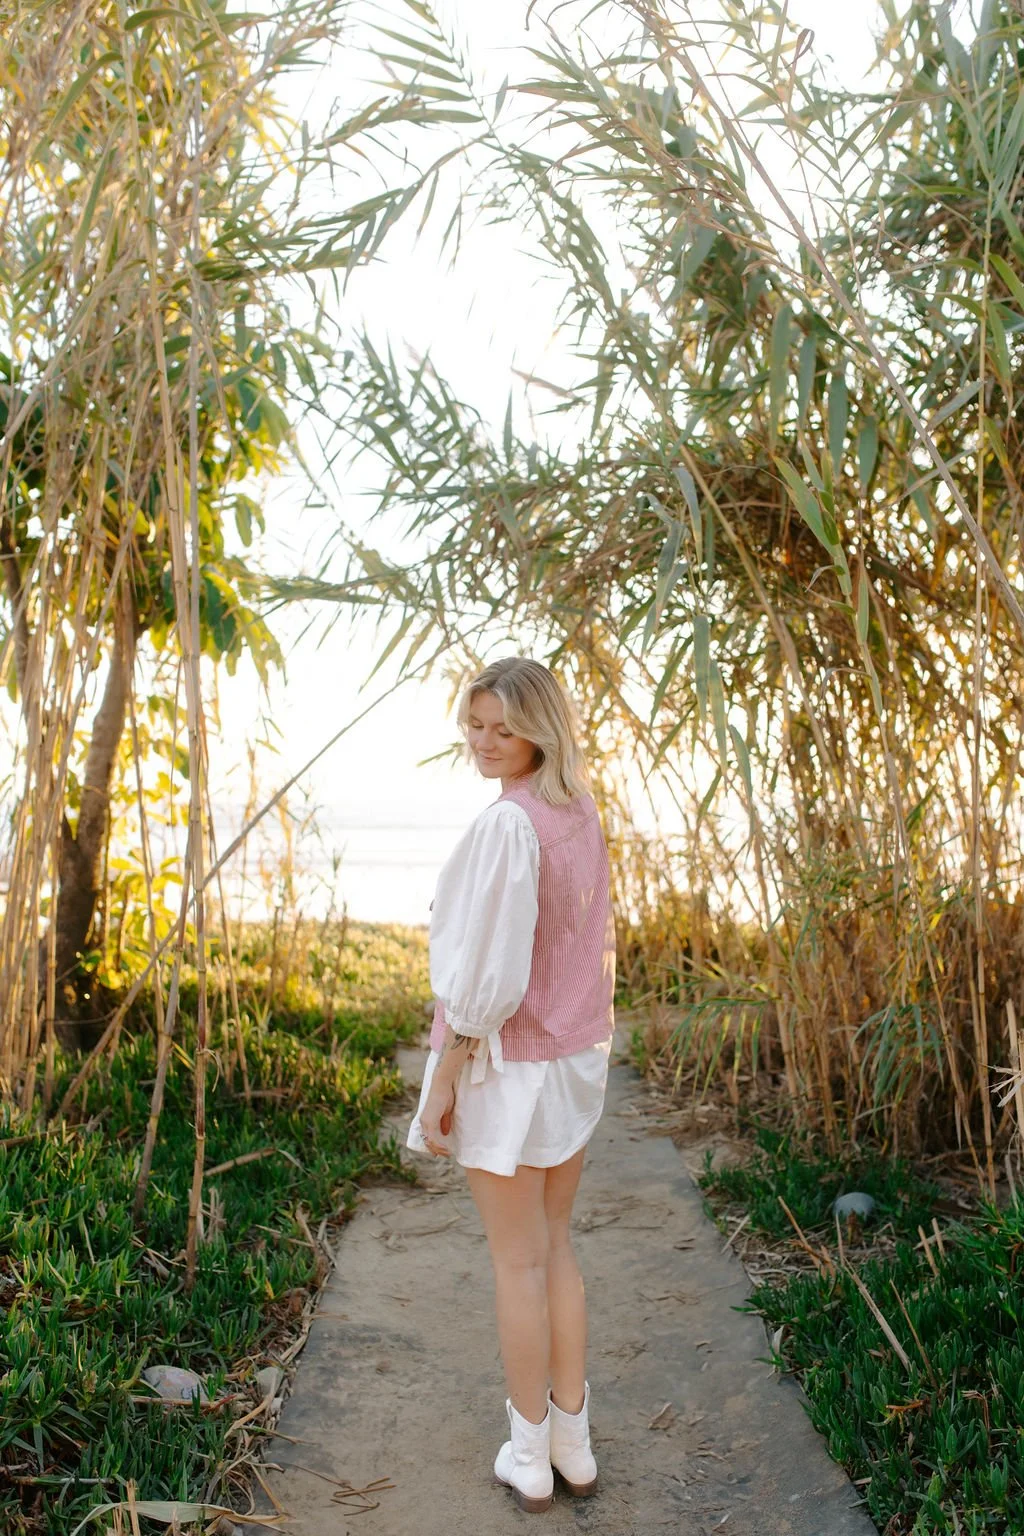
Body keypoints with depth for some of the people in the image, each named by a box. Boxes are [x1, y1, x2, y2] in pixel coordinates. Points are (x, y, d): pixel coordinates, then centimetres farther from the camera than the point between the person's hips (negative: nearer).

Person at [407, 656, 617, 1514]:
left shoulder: (507, 823, -22)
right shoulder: (583, 815, 3)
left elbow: (487, 971, -22)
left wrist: (443, 1082, -14)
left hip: (506, 1061, -7)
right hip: (577, 1056, 7)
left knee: (517, 1259, 7)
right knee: (556, 1247, 18)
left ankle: (530, 1460, 22)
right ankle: (574, 1445, 28)